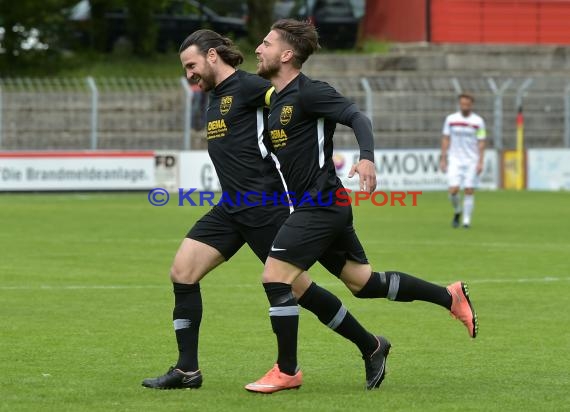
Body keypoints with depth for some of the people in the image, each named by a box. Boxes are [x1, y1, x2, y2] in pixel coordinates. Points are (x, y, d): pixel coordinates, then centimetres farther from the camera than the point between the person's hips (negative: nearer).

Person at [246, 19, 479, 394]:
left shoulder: (308, 93, -13)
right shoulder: (277, 100, 15)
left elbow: (357, 117, -22)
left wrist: (367, 157, -37)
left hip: (320, 204, -10)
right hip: (317, 206, 10)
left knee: (275, 277, -12)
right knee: (364, 282, 14)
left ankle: (287, 371, -3)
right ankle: (451, 296, 23)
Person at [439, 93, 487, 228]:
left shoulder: (478, 121, -1)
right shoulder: (451, 119, 2)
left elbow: (481, 143, -1)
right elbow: (446, 140, 7)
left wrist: (480, 162, -8)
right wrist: (443, 160, 2)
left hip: (472, 161, -1)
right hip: (455, 161, 1)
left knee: (469, 191, -2)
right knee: (453, 190, -10)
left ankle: (466, 220, 7)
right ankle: (457, 211, 17)